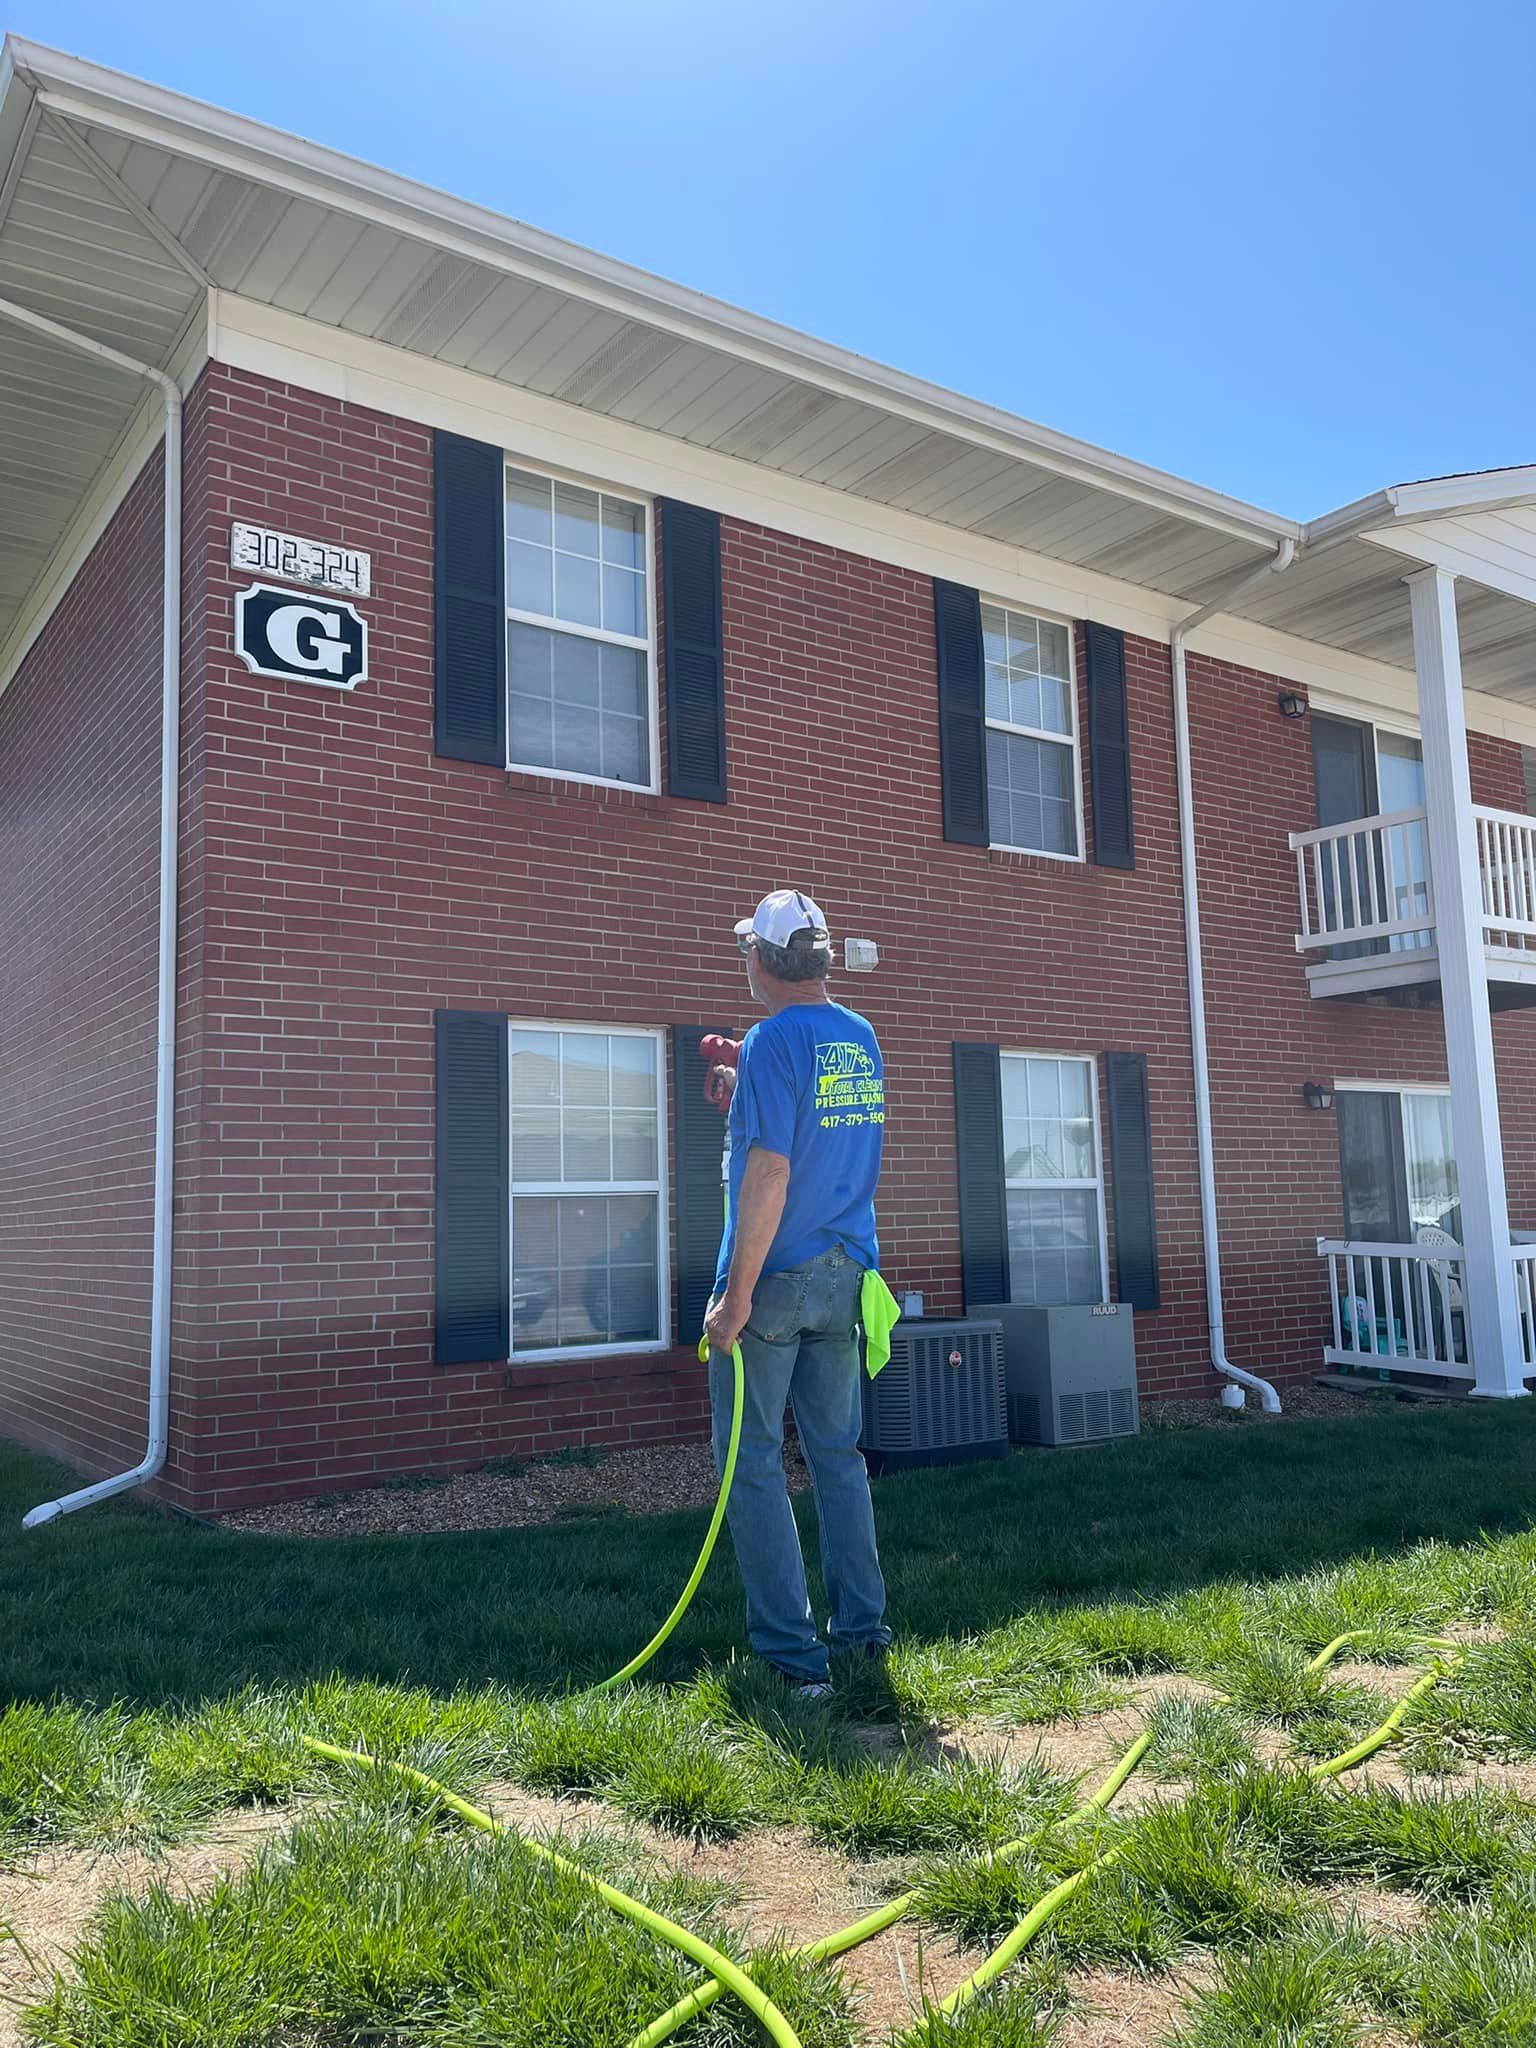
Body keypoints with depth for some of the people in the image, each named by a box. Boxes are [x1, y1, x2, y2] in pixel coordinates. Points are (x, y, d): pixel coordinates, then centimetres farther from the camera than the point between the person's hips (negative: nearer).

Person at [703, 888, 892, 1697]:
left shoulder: (773, 1040, -14)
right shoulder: (862, 1039, 9)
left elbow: (769, 1175, -20)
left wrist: (736, 1295, -17)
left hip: (775, 1278, -7)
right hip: (846, 1274, 7)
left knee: (753, 1462, 3)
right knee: (839, 1454, 16)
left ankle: (792, 1653, 6)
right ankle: (862, 1627, 24)